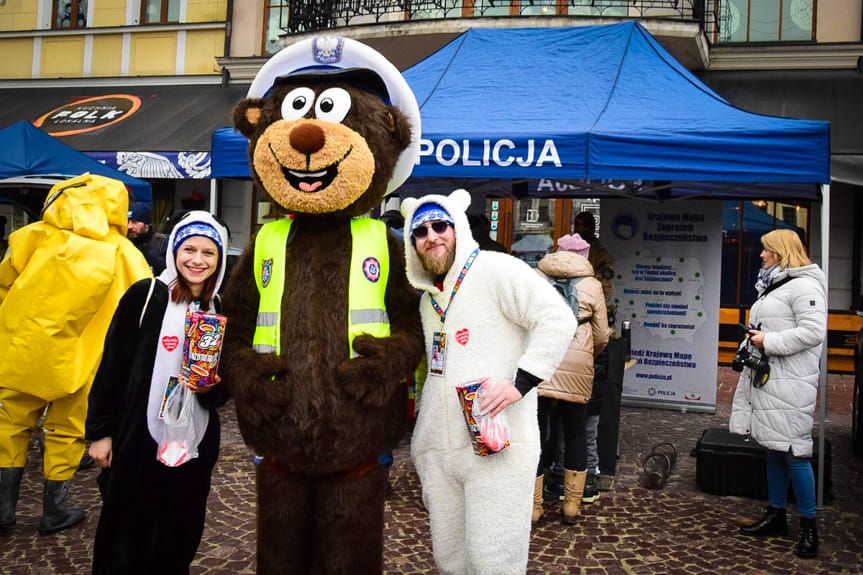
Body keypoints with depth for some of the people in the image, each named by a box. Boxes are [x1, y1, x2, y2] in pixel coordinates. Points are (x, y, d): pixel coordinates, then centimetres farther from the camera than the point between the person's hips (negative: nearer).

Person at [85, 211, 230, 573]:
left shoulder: (221, 311, 5)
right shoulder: (146, 296, -6)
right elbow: (112, 365, -5)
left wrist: (211, 387, -12)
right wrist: (101, 431, -7)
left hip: (195, 444, 3)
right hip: (138, 438, -3)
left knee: (177, 544, 15)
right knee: (124, 540, 8)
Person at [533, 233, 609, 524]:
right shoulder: (591, 285, 7)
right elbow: (601, 337, 8)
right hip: (575, 368, -1)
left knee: (537, 433, 7)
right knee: (575, 434, 14)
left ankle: (533, 506, 12)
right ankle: (572, 504, 19)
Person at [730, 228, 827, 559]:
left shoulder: (804, 285, -11)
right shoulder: (772, 285, 20)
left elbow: (814, 331, -21)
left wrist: (769, 342, -18)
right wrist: (754, 337, 11)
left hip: (790, 383, -10)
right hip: (765, 377, 10)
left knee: (793, 451, -6)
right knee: (772, 447, 14)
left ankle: (808, 525, 5)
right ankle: (776, 516, 24)